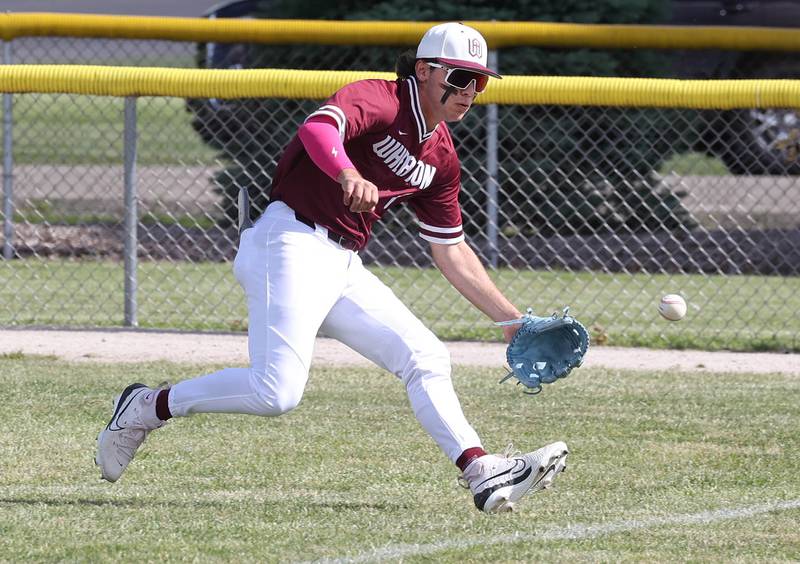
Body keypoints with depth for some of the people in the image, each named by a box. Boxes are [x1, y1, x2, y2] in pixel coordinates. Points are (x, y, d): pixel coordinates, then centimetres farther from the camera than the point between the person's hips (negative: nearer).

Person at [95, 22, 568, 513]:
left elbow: (453, 252, 23)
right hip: (292, 243, -9)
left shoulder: (441, 159, 16)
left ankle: (483, 473, -5)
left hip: (344, 267, 9)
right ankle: (149, 407, -3)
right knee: (278, 391, -19)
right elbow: (318, 128, -32)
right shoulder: (379, 100, -10)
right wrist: (347, 174, -54)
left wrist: (512, 320, 20)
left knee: (426, 358, 0)